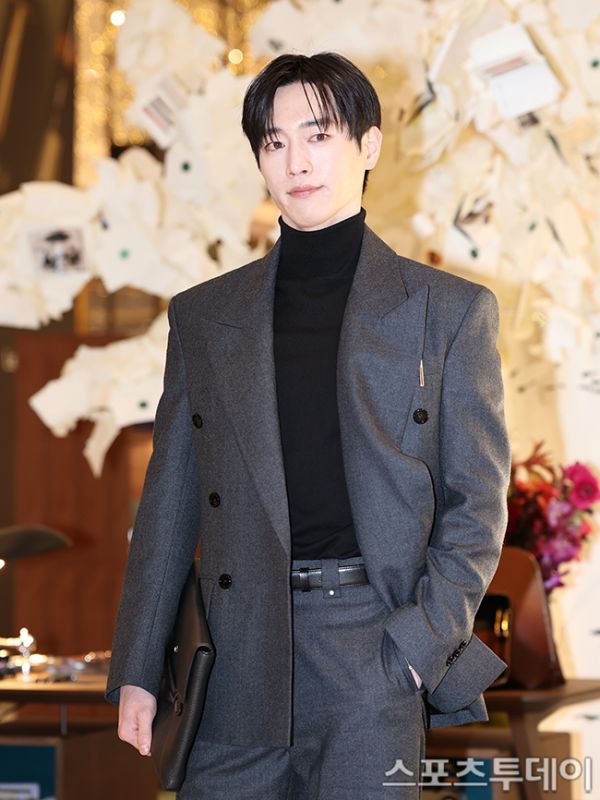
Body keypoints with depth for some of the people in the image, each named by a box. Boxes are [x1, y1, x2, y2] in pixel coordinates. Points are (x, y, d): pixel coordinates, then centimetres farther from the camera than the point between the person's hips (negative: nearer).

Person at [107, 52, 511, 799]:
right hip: (238, 651, 3)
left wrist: (420, 645, -9)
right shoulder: (203, 315, 13)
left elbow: (476, 502, 4)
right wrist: (137, 668, 7)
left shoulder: (450, 311, 6)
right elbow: (170, 500, 13)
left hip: (373, 646, -2)